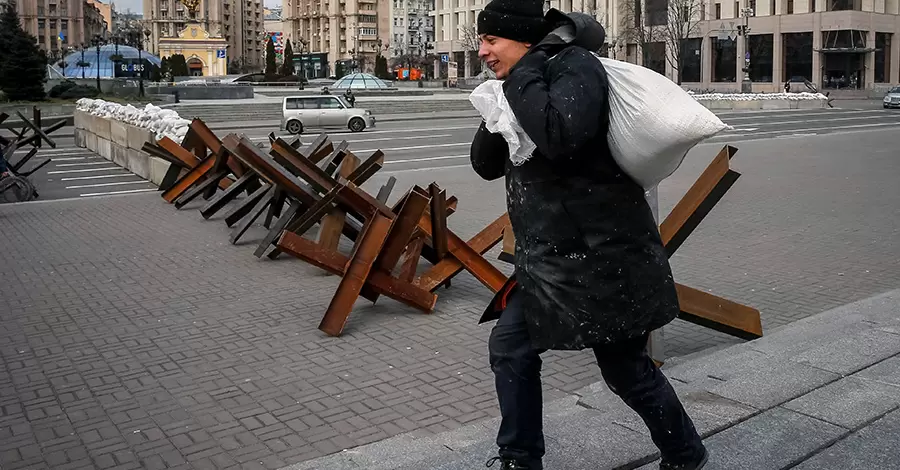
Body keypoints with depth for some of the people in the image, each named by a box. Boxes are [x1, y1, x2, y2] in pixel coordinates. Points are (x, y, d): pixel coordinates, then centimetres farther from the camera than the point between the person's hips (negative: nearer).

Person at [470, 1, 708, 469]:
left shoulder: (574, 66, -14)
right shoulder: (529, 83, 12)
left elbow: (560, 137, -34)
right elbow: (485, 164, 10)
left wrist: (521, 73, -21)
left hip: (602, 255, -9)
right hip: (553, 259, 9)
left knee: (626, 368, 5)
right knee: (509, 347, 9)